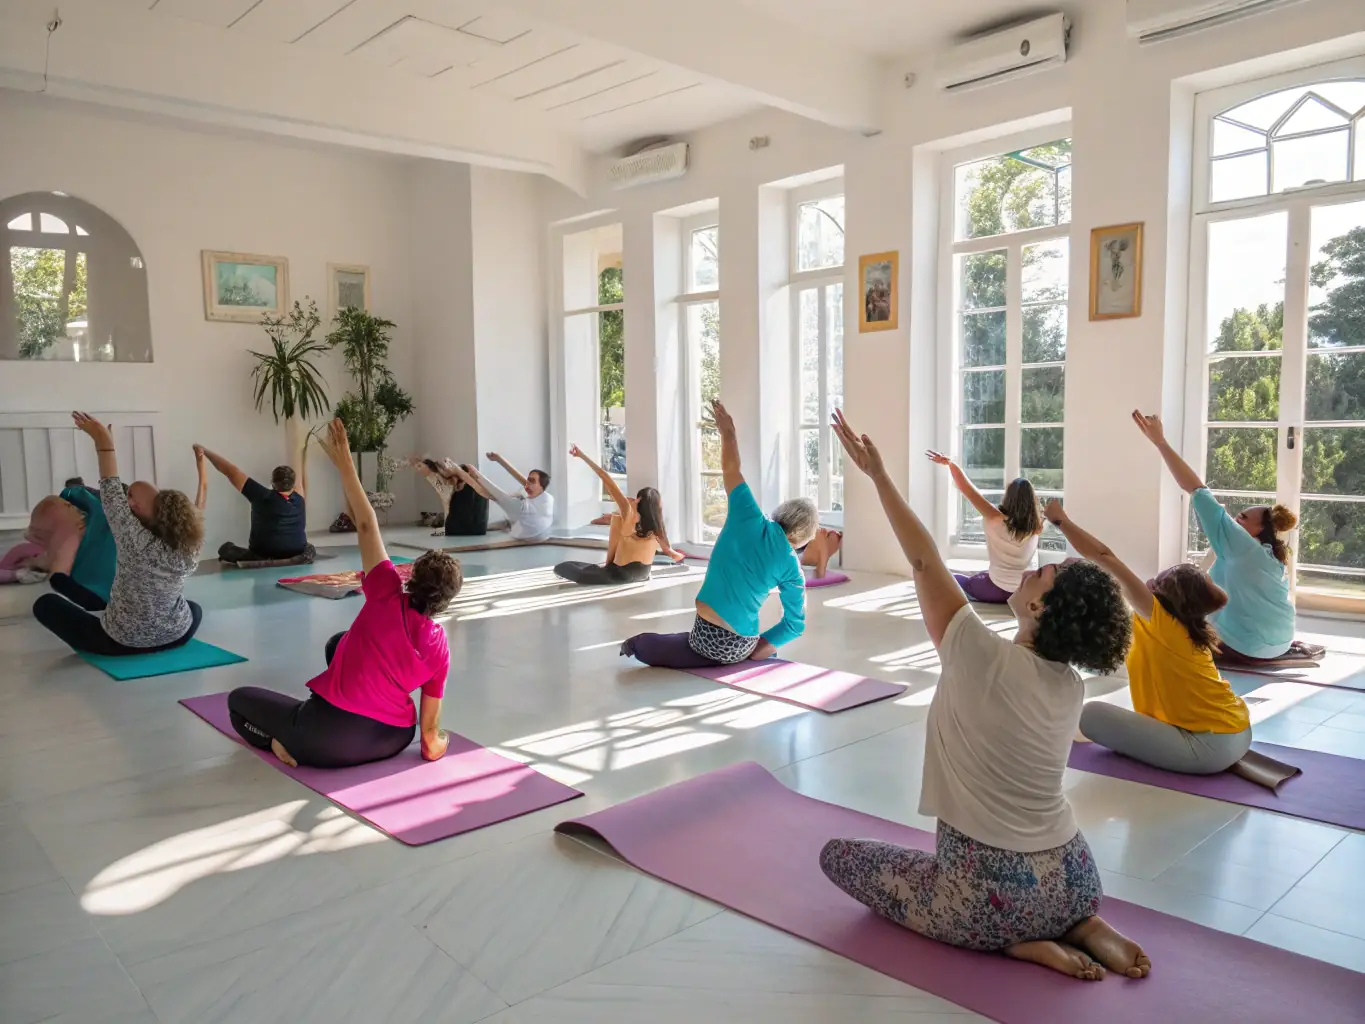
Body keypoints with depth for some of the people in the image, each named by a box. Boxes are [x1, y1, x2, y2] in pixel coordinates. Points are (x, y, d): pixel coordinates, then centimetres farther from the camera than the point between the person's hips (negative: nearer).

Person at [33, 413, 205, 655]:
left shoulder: (139, 544, -27)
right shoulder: (190, 552, -15)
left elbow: (112, 496, -17)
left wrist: (104, 442, -11)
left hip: (120, 643, -4)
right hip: (176, 639, 4)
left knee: (45, 603, 10)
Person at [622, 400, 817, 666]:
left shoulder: (751, 521, -6)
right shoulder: (791, 567, -2)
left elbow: (730, 469, 3)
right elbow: (795, 623, 3)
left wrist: (727, 432, 15)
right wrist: (759, 649, 11)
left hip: (707, 636, -2)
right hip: (740, 648, 2)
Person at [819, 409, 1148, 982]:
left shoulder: (987, 661, -21)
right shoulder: (1072, 687, -2)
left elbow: (924, 561, -13)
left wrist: (877, 474, -5)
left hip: (991, 892, -8)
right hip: (1072, 881, 8)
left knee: (837, 856, 10)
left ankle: (1017, 941, 1)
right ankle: (1078, 925, 12)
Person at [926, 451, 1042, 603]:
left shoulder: (997, 520, -18)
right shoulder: (1035, 527, -7)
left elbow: (968, 490, -16)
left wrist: (950, 463, -9)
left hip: (998, 590, -5)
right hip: (1026, 591, 5)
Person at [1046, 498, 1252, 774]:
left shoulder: (1158, 618, -10)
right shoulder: (1191, 628, 10)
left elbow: (1104, 557, -14)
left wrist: (1060, 520, -7)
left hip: (1210, 749, -9)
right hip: (1239, 735, 9)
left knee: (1092, 714, -13)